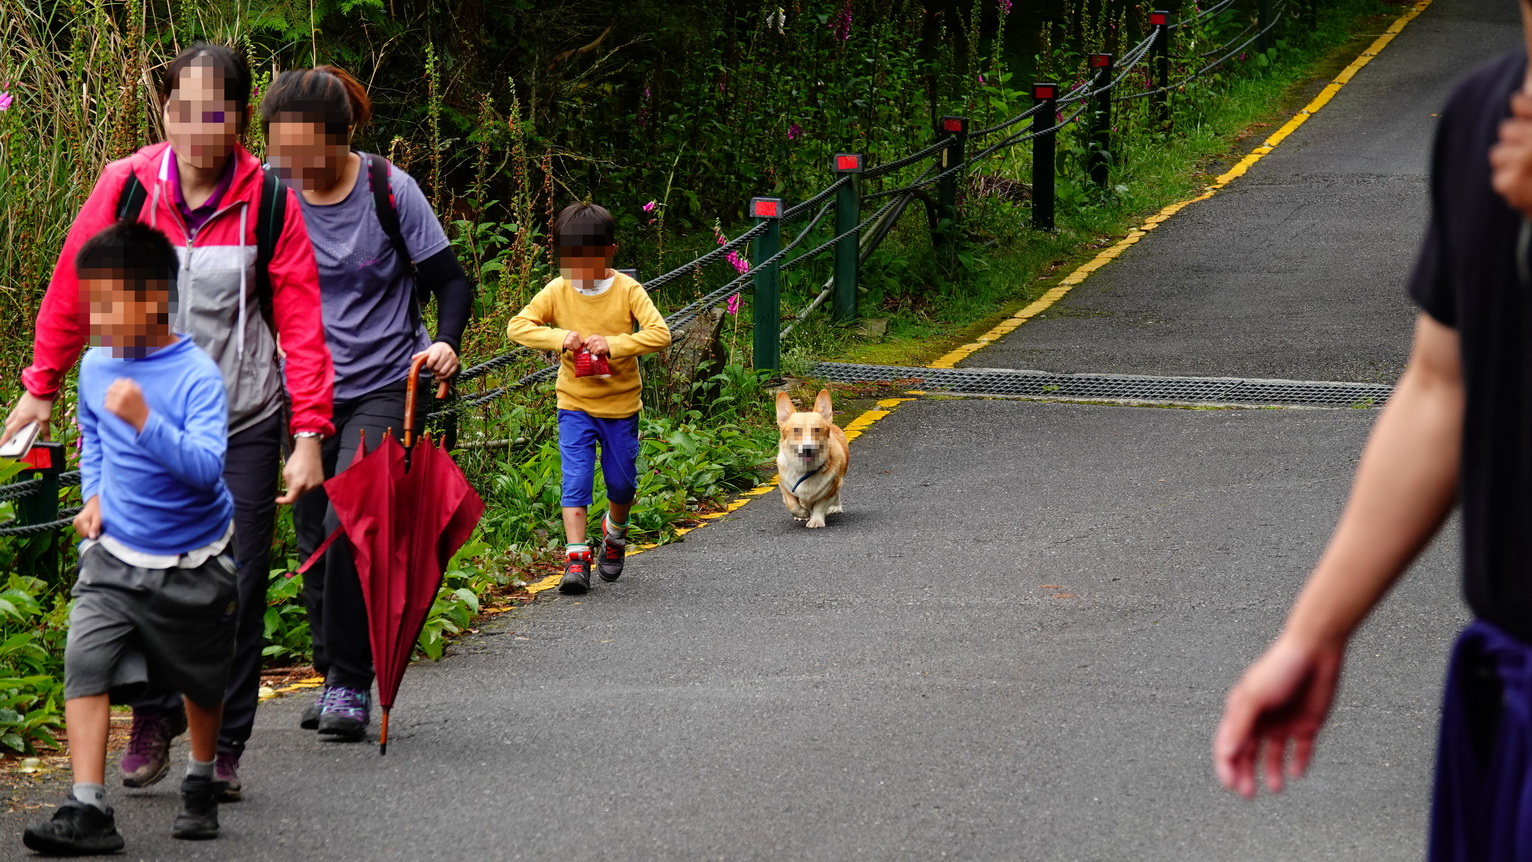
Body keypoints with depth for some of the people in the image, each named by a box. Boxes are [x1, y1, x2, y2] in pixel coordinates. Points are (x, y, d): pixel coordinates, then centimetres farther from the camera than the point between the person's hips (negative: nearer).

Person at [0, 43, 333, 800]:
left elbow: (301, 324, -5)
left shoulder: (269, 202, -7)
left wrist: (309, 435, -9)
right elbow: (73, 289, 7)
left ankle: (222, 749, 13)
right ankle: (154, 722, 21)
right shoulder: (126, 187, -6)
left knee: (236, 589, 1)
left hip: (242, 423, -1)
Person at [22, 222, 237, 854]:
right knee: (86, 665, -15)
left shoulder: (197, 376, -19)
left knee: (203, 682, 15)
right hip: (114, 555, 4)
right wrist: (93, 496, 7)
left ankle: (200, 786, 41)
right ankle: (87, 810, -18)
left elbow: (207, 467, -30)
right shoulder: (96, 365, -1)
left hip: (193, 563, -4)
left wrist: (145, 422, -41)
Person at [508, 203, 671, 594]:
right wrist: (559, 337, -22)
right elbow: (518, 326, -7)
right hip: (575, 404, 0)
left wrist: (613, 345, -29)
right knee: (576, 481, -10)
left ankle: (615, 531, 41)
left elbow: (659, 334, -18)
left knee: (622, 481, 12)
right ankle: (576, 558, -12)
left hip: (621, 404, 0)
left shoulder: (627, 291, -10)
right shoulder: (557, 291, -5)